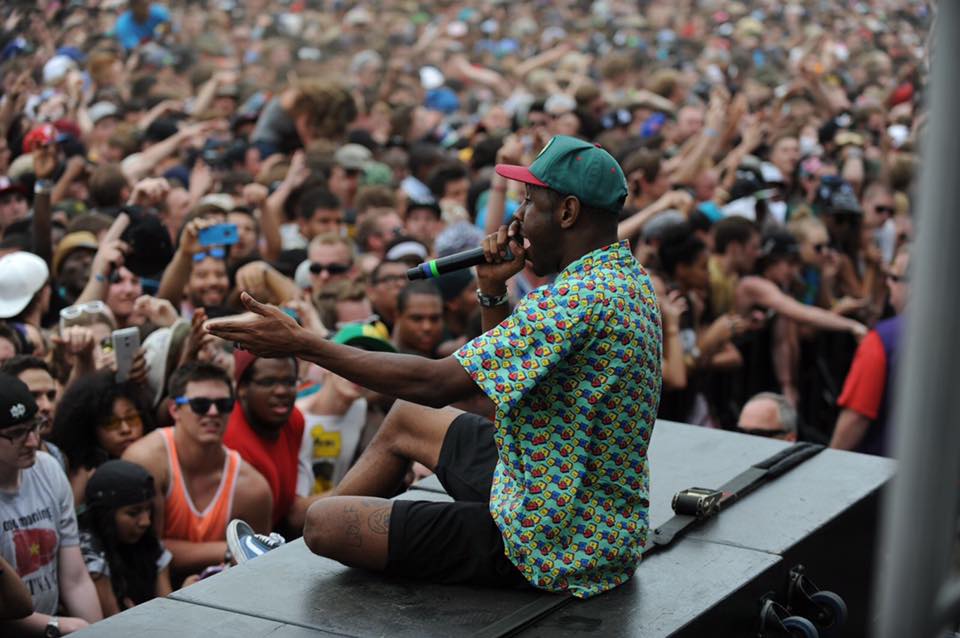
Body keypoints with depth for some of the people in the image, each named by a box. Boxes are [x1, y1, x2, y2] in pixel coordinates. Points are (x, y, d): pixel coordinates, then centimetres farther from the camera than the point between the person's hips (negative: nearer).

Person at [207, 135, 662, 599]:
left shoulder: (579, 298, -27)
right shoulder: (625, 277, 7)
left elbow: (436, 383, -28)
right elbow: (504, 374, 15)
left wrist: (301, 344, -22)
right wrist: (493, 289, -1)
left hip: (548, 549, -11)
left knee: (325, 523, -3)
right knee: (405, 420, 26)